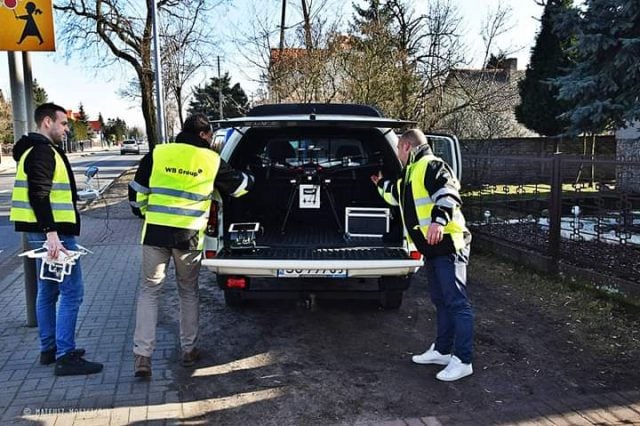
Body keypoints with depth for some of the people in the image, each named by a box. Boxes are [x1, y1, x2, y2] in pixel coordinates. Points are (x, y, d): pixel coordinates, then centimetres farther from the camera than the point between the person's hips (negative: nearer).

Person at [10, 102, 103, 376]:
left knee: (48, 291, 15)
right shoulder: (43, 151, -13)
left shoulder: (39, 150, 19)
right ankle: (65, 356, -5)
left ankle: (49, 349, 25)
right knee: (71, 292, -8)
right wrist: (51, 233, -30)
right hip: (52, 232, -11)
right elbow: (39, 195, -23)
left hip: (46, 232, 11)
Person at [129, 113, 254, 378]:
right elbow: (241, 185, 17)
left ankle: (142, 356, 5)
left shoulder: (157, 154, 3)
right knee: (188, 292, 17)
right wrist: (248, 179, 40)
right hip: (190, 237, 0)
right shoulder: (212, 161, 3)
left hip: (156, 233, 0)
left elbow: (137, 192, 7)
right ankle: (189, 350, 24)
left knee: (149, 291, 10)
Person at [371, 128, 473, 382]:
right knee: (440, 301, 16)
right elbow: (396, 195, 40)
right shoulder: (412, 173, 22)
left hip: (448, 244, -11)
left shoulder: (431, 166, -9)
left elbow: (448, 195, -24)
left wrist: (439, 220, -37)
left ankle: (463, 361, -2)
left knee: (456, 301, -7)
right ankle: (442, 350, 27)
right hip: (432, 248, 11)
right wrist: (380, 184, 46)